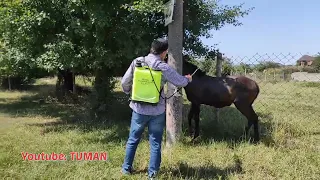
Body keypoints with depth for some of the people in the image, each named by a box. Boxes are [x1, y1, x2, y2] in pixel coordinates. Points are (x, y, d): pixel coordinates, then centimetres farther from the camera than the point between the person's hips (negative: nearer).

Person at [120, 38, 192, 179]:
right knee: (155, 143, 12)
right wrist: (188, 79, 22)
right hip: (157, 111, -2)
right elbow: (180, 82, -1)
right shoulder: (164, 68, -11)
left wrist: (128, 92, 22)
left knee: (133, 140, 18)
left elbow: (124, 83, 0)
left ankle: (126, 168, 29)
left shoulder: (137, 62, -5)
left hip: (139, 109, 2)